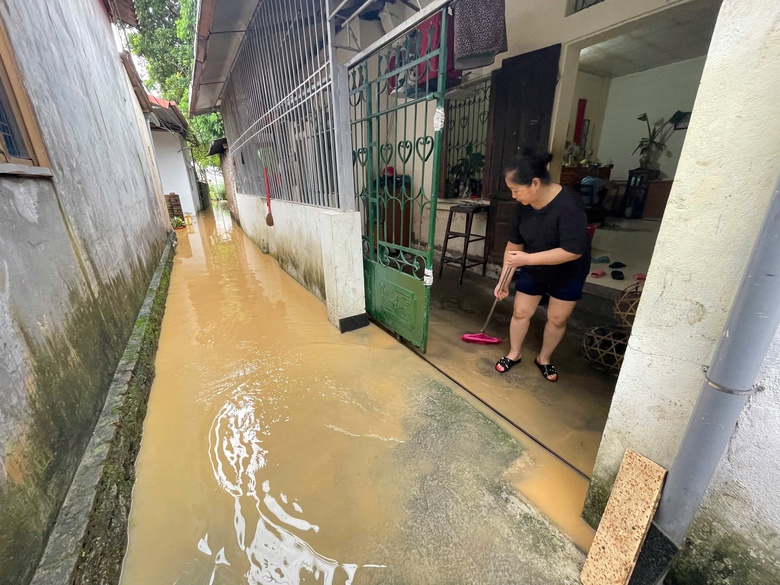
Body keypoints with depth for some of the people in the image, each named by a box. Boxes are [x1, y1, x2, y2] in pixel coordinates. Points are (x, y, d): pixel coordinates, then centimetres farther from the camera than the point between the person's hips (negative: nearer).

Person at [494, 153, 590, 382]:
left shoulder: (568, 205, -31)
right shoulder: (524, 206, -14)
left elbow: (573, 251, -35)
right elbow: (513, 245, -7)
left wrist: (527, 259, -36)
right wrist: (503, 280, -6)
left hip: (568, 274, -4)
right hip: (532, 271, 4)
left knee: (558, 319, 9)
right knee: (521, 313, 8)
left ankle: (544, 359, 32)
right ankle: (513, 354, 30)